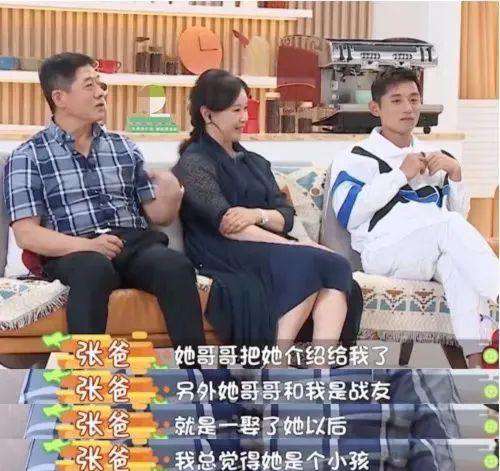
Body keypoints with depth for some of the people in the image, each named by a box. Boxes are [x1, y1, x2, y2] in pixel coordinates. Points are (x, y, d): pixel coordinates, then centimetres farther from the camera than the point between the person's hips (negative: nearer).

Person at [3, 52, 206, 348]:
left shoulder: (124, 148, 20)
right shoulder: (29, 156, 7)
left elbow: (155, 213, 21)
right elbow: (26, 233, -1)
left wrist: (171, 196, -4)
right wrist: (87, 245, -17)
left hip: (135, 244, 4)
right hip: (72, 252, -3)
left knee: (176, 265, -30)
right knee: (95, 268, -39)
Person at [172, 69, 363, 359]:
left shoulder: (255, 162, 28)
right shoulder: (194, 163, 4)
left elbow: (286, 217, 14)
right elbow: (226, 224, -11)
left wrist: (258, 214, -11)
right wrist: (296, 247, -18)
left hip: (269, 249, 6)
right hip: (223, 256, -6)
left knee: (335, 270, -27)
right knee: (318, 263, -30)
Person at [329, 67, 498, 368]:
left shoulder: (433, 156, 28)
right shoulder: (356, 160, 13)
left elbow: (461, 212, 24)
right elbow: (348, 215, -5)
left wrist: (455, 173, 6)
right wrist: (401, 175, -4)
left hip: (435, 255, 4)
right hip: (384, 251, -3)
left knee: (455, 260, -36)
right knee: (451, 226, -33)